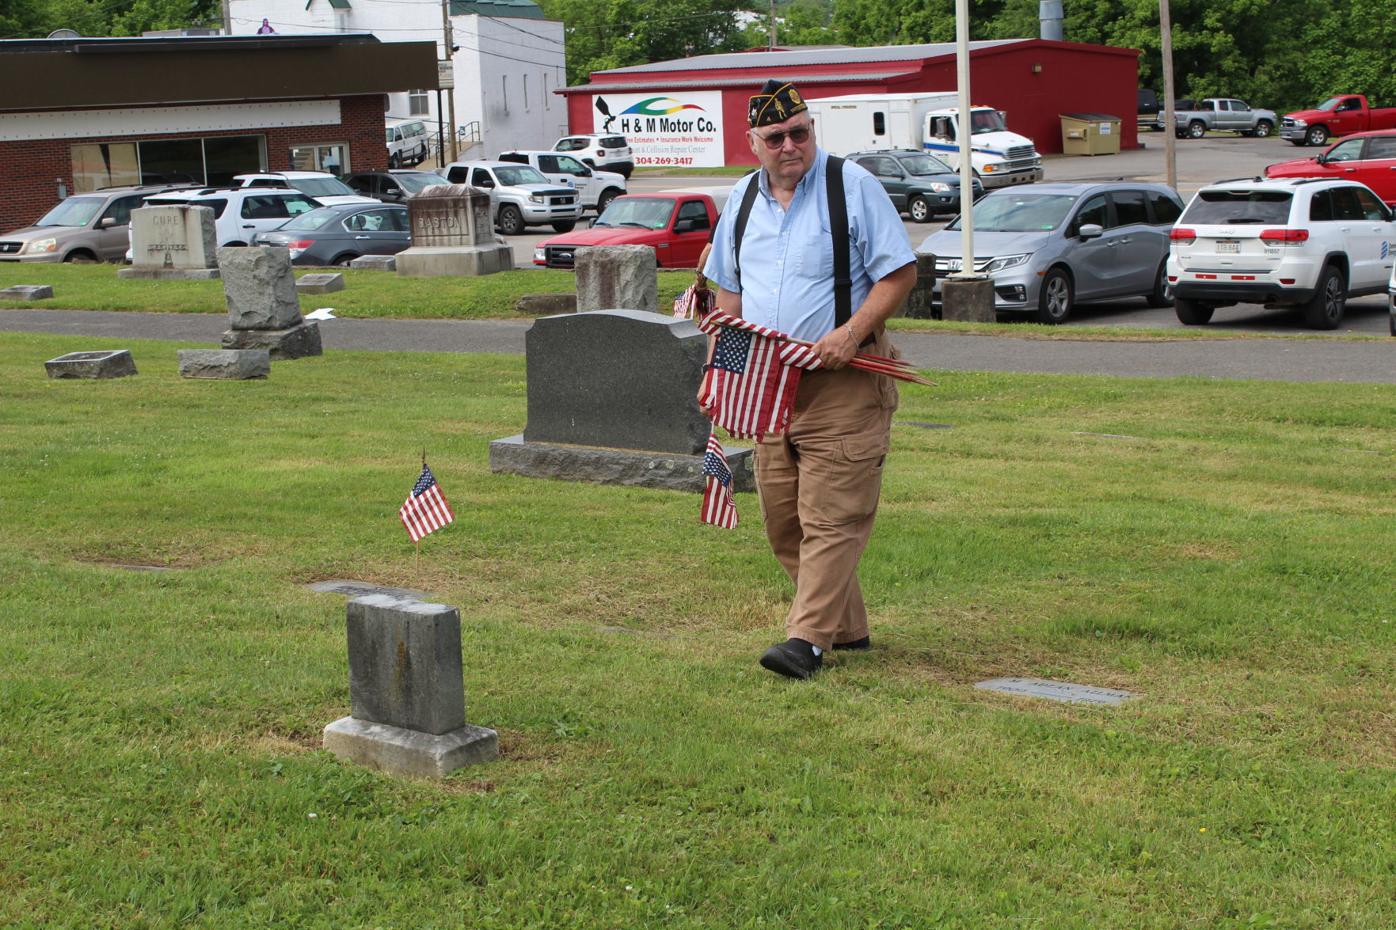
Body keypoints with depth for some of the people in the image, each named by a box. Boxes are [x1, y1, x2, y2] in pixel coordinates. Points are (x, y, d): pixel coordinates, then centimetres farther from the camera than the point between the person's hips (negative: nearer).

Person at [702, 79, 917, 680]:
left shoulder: (853, 186, -4)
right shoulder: (741, 200, 14)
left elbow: (900, 272, -6)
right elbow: (727, 288, 24)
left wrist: (853, 332, -18)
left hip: (844, 382, -6)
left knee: (831, 516, -10)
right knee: (782, 517, 8)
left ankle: (808, 638, -10)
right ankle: (847, 628, 20)